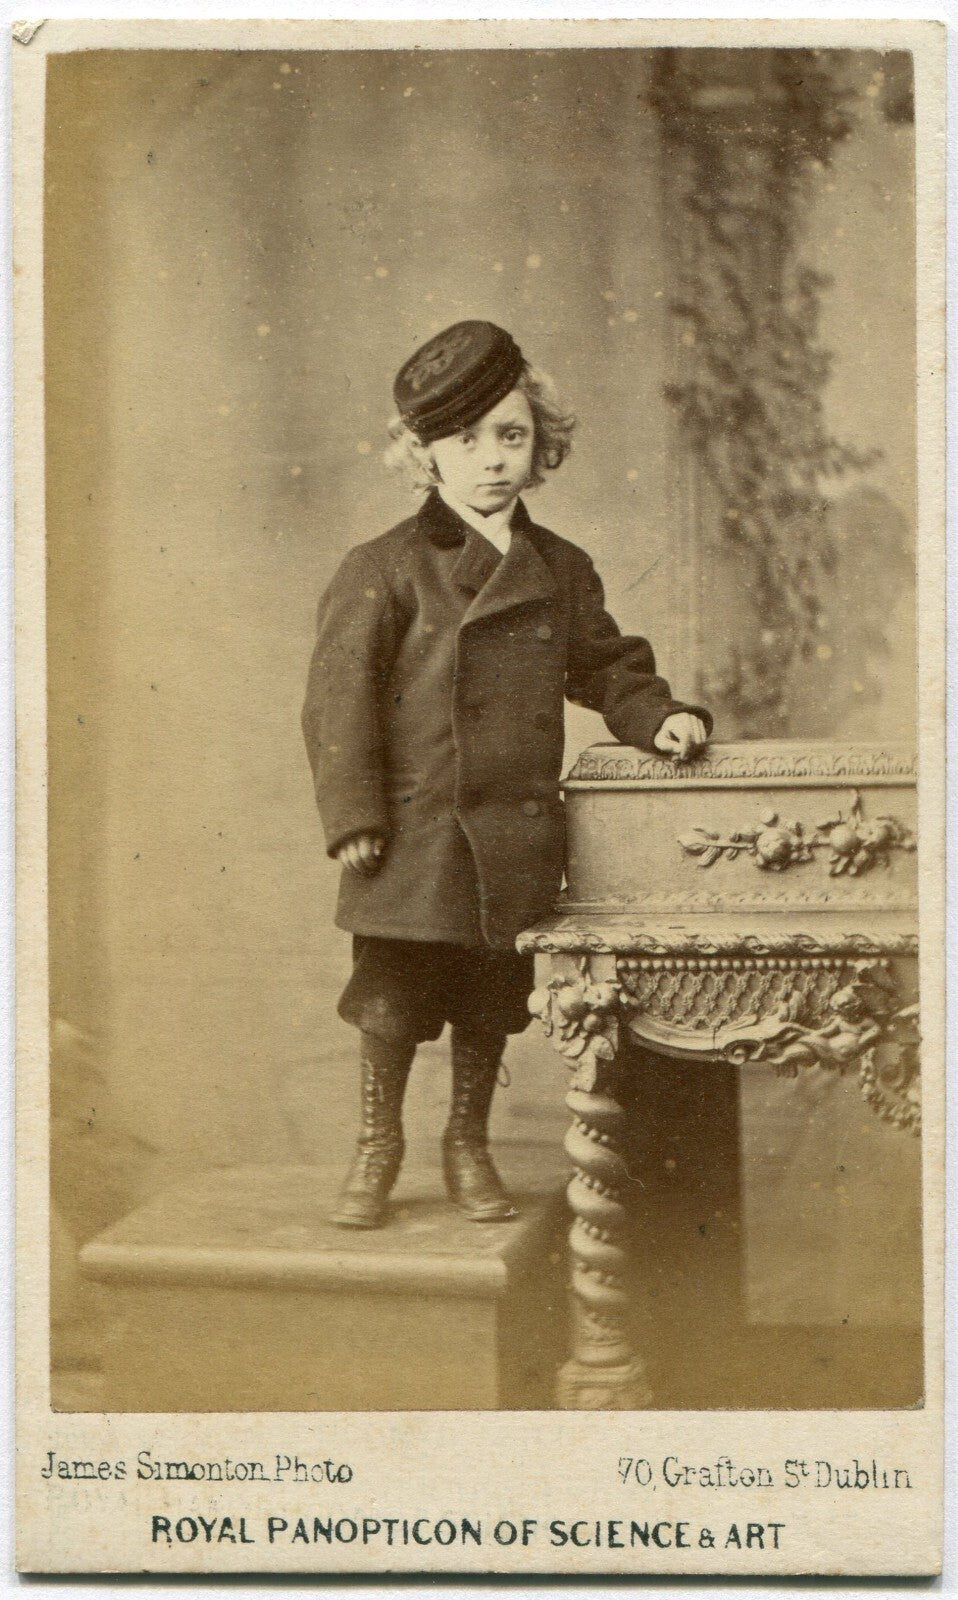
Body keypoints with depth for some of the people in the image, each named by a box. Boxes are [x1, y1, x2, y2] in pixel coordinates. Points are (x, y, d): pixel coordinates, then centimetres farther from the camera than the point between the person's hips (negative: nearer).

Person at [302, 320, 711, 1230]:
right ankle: (377, 1145, 25)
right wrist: (352, 815, -12)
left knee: (491, 1003, 13)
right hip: (414, 832, -3)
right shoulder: (385, 570, -6)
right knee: (390, 1002, 4)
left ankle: (469, 1144, 31)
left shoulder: (562, 571, 7)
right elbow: (340, 694, -7)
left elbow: (605, 669, 18)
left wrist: (657, 716, -1)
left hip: (516, 837, 4)